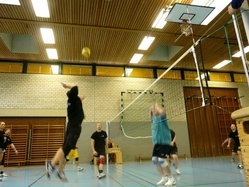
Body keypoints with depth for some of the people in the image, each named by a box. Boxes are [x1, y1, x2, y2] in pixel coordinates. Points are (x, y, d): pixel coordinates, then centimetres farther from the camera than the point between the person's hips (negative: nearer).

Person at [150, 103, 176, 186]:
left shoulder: (161, 116, -9)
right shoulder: (153, 118, 14)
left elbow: (162, 112, -33)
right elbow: (151, 114, 37)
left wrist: (157, 105, -16)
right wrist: (151, 109, 18)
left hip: (164, 142, -8)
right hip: (157, 142, 8)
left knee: (161, 160, -15)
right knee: (154, 160, 5)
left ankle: (171, 178, 2)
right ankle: (164, 177, 20)